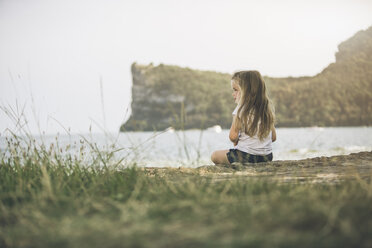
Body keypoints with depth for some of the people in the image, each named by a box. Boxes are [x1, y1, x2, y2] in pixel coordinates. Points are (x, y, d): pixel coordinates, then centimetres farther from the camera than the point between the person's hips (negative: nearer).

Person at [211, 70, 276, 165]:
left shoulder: (241, 108, -12)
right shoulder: (268, 107, 5)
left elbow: (233, 136, -16)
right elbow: (273, 137, 9)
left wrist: (236, 142, 6)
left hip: (245, 157, -6)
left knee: (215, 156, 15)